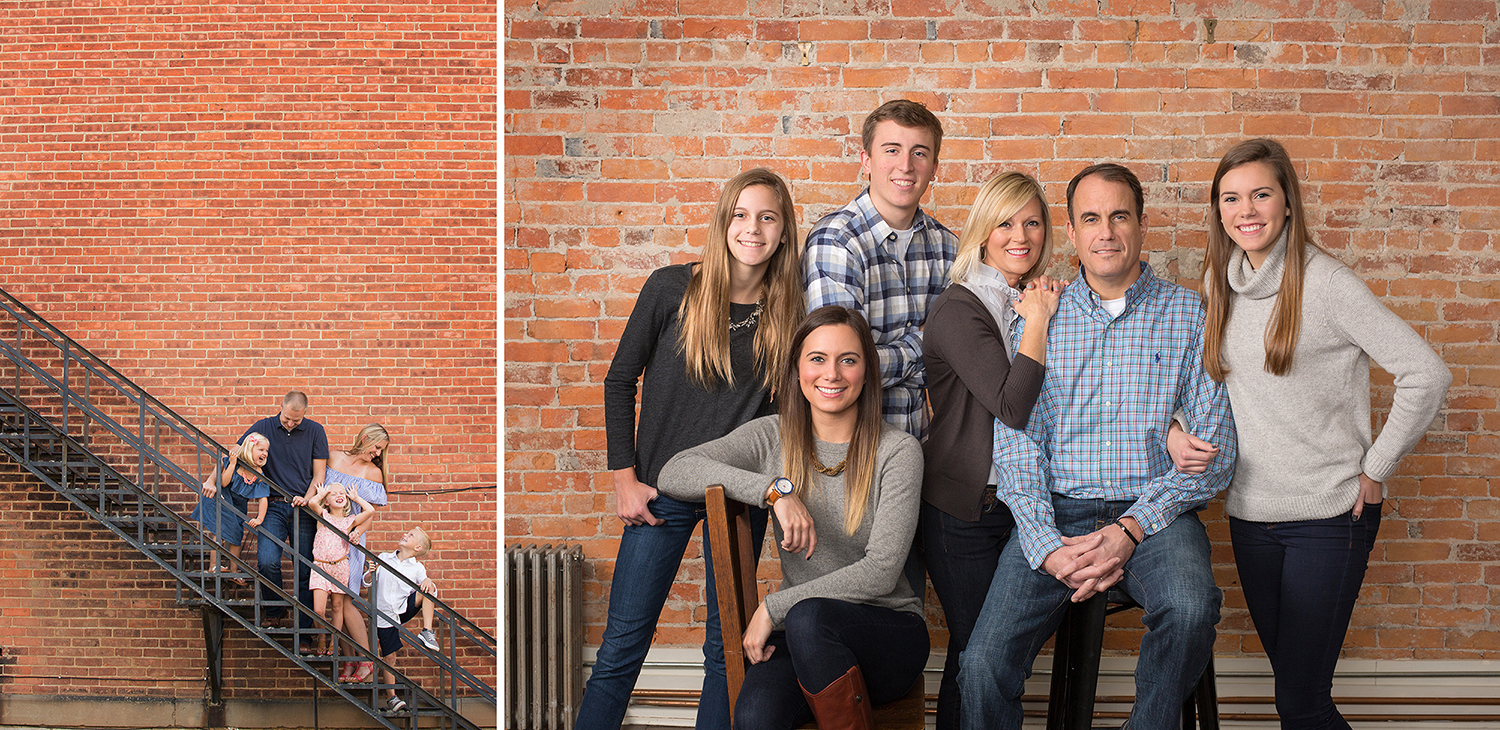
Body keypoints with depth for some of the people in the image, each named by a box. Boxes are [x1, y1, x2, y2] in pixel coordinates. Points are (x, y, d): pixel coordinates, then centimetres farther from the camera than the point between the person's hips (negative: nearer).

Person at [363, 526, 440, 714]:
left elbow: (423, 584, -5)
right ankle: (391, 697, 9)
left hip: (405, 609, 0)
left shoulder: (417, 568, 2)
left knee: (429, 586, -18)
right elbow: (368, 582, 6)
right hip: (384, 615, 0)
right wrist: (370, 574, -16)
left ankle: (427, 632, -20)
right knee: (388, 656, -3)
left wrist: (428, 581, -27)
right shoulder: (383, 558, 5)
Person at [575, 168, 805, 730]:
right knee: (623, 644, 1)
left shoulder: (788, 312, 0)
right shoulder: (672, 289, -5)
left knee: (726, 646, 8)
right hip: (663, 488, -2)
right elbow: (620, 380, 2)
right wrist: (625, 477, -3)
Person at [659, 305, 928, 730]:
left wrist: (774, 608, -14)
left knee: (808, 616, -36)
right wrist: (776, 488, -19)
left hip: (887, 635, -1)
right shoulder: (774, 437, 4)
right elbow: (673, 474, -8)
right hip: (801, 640, 2)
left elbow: (880, 572, -12)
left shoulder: (898, 452, -5)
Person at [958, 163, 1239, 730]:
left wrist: (1131, 529, -13)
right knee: (983, 667, -21)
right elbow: (1016, 439, 5)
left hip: (1153, 515, -1)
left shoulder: (1190, 314, 7)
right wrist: (1046, 546, -12)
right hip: (1054, 513, 1)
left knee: (1190, 609, -35)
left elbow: (1214, 449, 1)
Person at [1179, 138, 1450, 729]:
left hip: (1329, 517, -6)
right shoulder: (1219, 283, 5)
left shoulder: (1325, 284, -13)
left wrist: (1375, 469, -10)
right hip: (1249, 513, 6)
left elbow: (1427, 375, -15)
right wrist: (1187, 432, 0)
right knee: (1290, 681, 14)